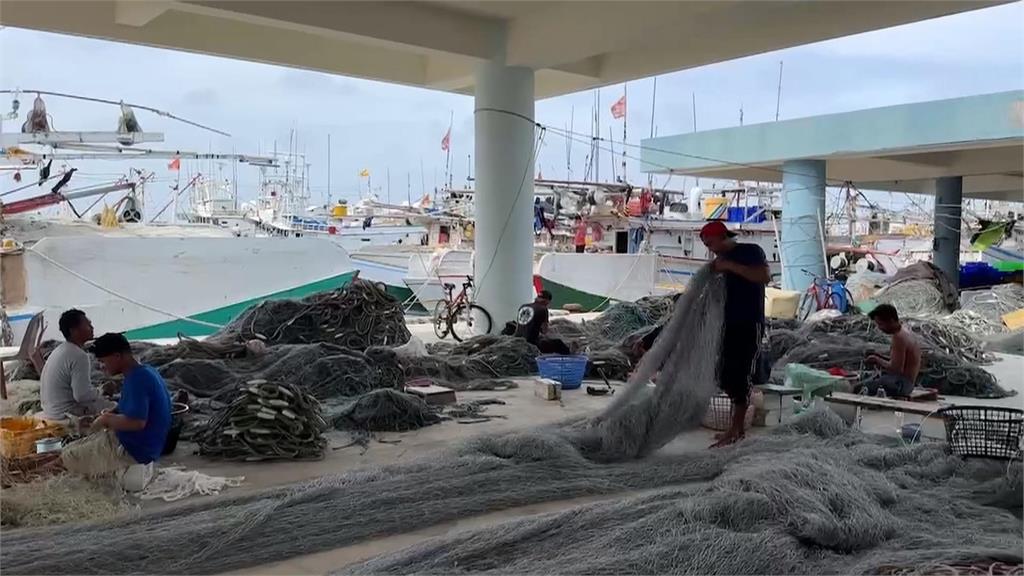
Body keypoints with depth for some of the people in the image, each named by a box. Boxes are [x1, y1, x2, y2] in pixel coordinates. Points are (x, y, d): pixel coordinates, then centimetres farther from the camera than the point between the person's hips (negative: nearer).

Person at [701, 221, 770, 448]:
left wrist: (730, 266, -21)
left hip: (750, 324, -8)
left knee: (740, 376, -9)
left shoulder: (751, 251, -5)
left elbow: (765, 276, -23)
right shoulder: (721, 259, 17)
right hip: (730, 324, 8)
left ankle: (735, 431, -4)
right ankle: (738, 427, 20)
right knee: (726, 378, 9)